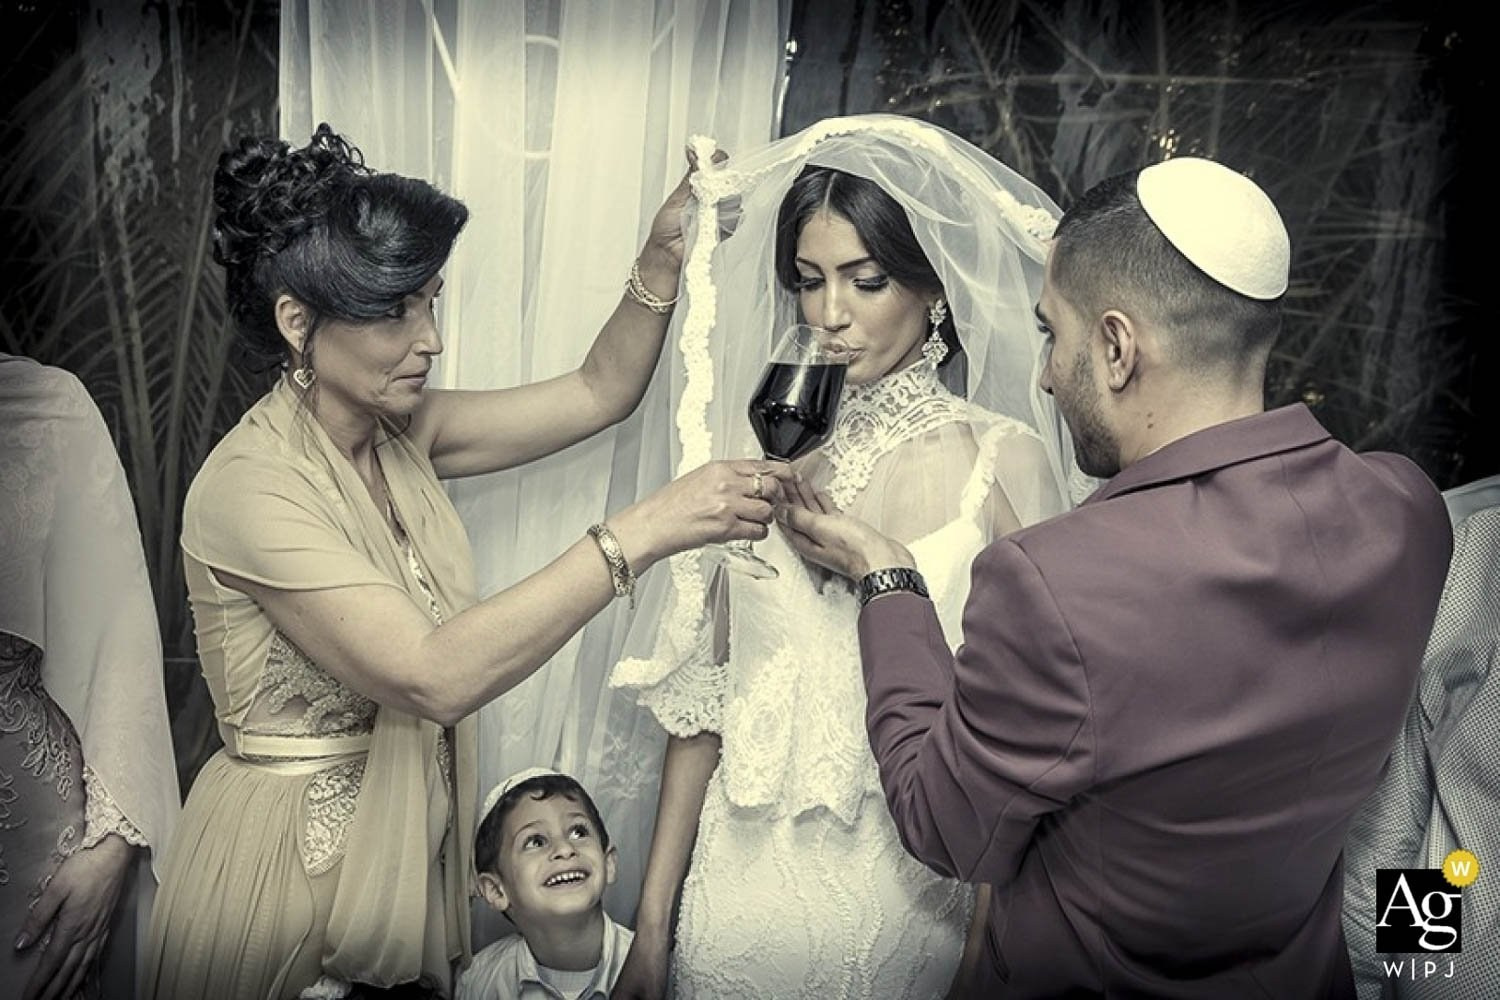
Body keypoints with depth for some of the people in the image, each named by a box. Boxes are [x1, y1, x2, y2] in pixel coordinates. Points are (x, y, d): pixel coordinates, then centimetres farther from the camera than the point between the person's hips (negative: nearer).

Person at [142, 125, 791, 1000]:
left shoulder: (399, 430, -2)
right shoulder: (249, 489, -25)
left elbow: (599, 392, 1)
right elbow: (436, 676, -34)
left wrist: (665, 255, -14)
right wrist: (638, 534, -37)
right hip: (288, 864, -7)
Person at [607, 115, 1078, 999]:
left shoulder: (1001, 460, -10)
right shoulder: (766, 449, -2)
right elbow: (704, 694, 2)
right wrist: (653, 919, 4)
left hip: (909, 886, -2)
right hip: (746, 881, 3)